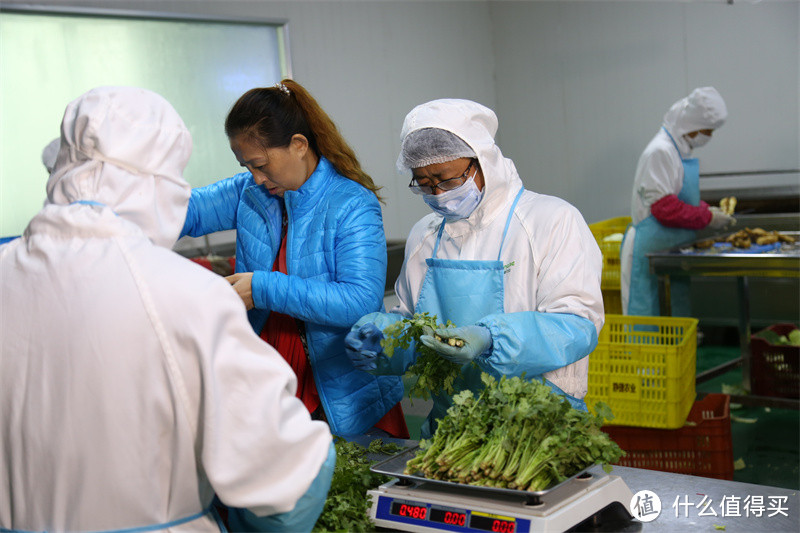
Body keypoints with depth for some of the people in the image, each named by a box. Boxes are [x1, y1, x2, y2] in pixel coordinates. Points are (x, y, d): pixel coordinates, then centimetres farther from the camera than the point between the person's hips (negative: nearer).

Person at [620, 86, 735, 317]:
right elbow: (664, 208, -24)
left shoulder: (679, 150, 12)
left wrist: (709, 210, 5)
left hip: (672, 250, 10)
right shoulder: (660, 152, -18)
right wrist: (707, 218, -15)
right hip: (650, 252, -10)